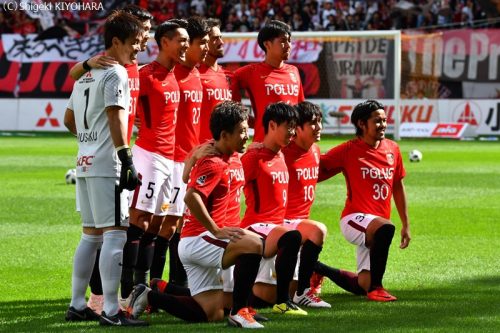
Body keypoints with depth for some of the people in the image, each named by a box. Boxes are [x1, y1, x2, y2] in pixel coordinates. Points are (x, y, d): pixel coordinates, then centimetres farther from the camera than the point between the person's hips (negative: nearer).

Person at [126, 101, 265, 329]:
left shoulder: (210, 155, 15)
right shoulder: (214, 164, -14)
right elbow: (191, 197, -28)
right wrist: (216, 230, -24)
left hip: (192, 243, 10)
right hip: (198, 240, -10)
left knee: (212, 315, 7)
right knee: (253, 244, -31)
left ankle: (148, 296, 11)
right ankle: (239, 312, -27)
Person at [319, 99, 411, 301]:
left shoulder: (392, 149, 9)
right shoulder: (348, 150, -6)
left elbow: (398, 188, 18)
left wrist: (406, 224, 19)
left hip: (375, 229, 6)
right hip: (354, 219, -6)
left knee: (363, 286, 9)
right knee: (385, 228, -39)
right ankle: (375, 288, -27)